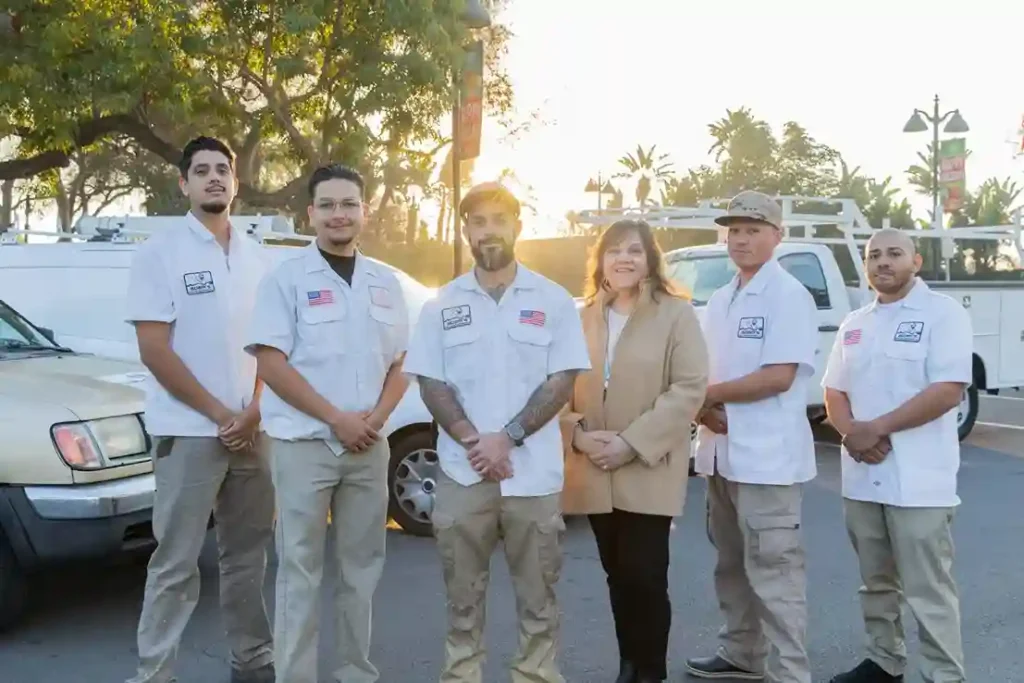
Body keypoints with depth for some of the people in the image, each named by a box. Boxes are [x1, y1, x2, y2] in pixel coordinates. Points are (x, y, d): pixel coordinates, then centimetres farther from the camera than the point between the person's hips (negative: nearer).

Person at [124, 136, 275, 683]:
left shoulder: (255, 256, 10)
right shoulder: (159, 253, -5)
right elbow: (154, 351, -11)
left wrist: (254, 410, -3)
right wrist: (219, 414, -12)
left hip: (252, 430, 5)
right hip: (188, 432, -5)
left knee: (248, 556, 14)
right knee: (176, 565, -1)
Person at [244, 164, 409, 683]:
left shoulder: (385, 282, 10)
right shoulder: (287, 279, -4)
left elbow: (400, 362, 12)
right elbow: (271, 364, -10)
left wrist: (376, 417, -6)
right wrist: (337, 419, -14)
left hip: (369, 446, 4)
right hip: (303, 444, -4)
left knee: (362, 567, 11)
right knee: (300, 571, 1)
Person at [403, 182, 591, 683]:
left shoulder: (553, 300, 1)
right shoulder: (443, 304, 6)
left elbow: (562, 381, -3)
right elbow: (431, 383, 2)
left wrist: (508, 438, -14)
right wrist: (473, 442, -13)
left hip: (533, 473, -1)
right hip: (462, 473, 1)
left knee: (537, 596, 9)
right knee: (463, 595, 11)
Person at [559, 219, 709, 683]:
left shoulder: (675, 313, -3)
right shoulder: (582, 318, 10)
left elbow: (690, 388, -11)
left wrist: (633, 442, -17)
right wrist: (577, 434, -10)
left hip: (648, 470, -4)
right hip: (594, 471, 4)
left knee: (644, 575, -4)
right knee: (617, 574, 12)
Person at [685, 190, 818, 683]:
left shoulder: (789, 295, -10)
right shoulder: (720, 301, 14)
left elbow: (779, 377, -19)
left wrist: (709, 394, -11)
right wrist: (702, 408, -5)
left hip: (767, 458, -8)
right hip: (721, 453, 8)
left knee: (772, 570, -5)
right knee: (733, 563, 18)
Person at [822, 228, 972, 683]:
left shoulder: (943, 314, -5)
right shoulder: (854, 324, 14)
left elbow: (949, 390, -15)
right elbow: (834, 392, 15)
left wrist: (877, 428, -16)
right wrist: (852, 432, -6)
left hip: (918, 480, -6)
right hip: (861, 476, 6)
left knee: (929, 591, -3)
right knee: (876, 582, 16)